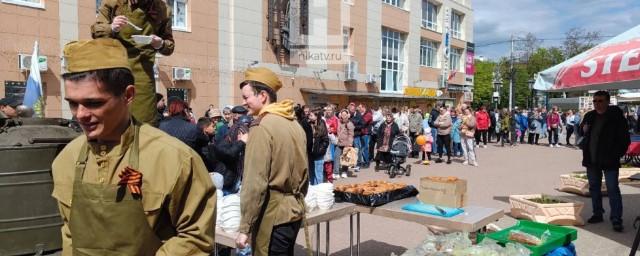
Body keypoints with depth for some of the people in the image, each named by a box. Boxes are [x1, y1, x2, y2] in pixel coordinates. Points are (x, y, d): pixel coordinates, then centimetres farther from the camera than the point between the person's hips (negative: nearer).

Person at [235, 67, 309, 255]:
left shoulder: (261, 127, -16)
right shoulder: (294, 124, 8)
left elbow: (255, 182, -20)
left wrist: (244, 227, -15)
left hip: (272, 216, -8)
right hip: (294, 211, 8)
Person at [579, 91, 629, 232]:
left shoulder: (616, 116, -9)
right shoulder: (589, 116, 7)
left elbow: (625, 139, -7)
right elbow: (581, 129, 24)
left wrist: (617, 154, -13)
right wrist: (583, 129, 1)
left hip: (609, 161, -6)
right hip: (591, 160, 6)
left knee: (613, 189, -5)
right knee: (594, 188, 13)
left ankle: (616, 220, 0)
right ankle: (597, 214, 26)